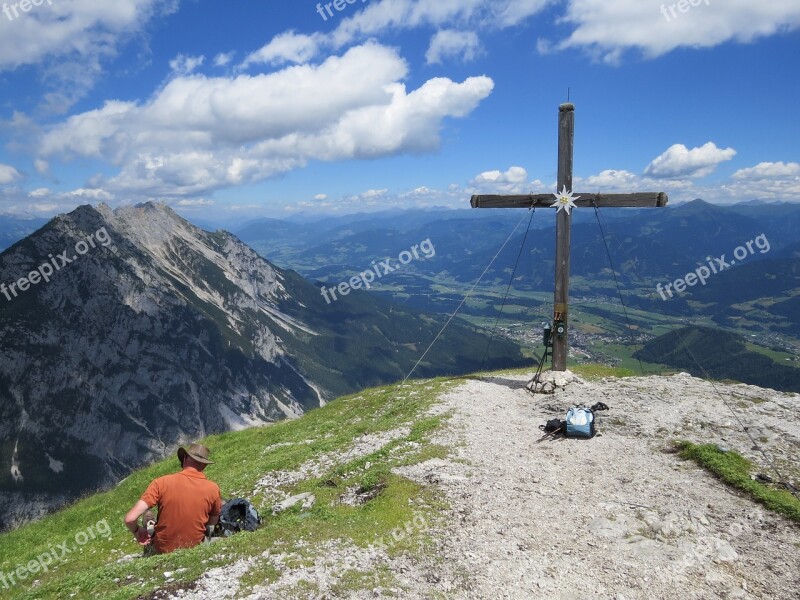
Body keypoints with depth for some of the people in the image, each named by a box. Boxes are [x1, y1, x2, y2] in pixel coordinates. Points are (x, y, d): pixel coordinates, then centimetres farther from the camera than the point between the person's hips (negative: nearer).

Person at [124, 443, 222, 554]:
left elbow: (130, 519, -23)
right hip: (195, 549, 1)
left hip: (162, 550, -1)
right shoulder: (213, 489, -16)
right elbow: (213, 522, 2)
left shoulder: (162, 483, -19)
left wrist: (137, 532, -2)